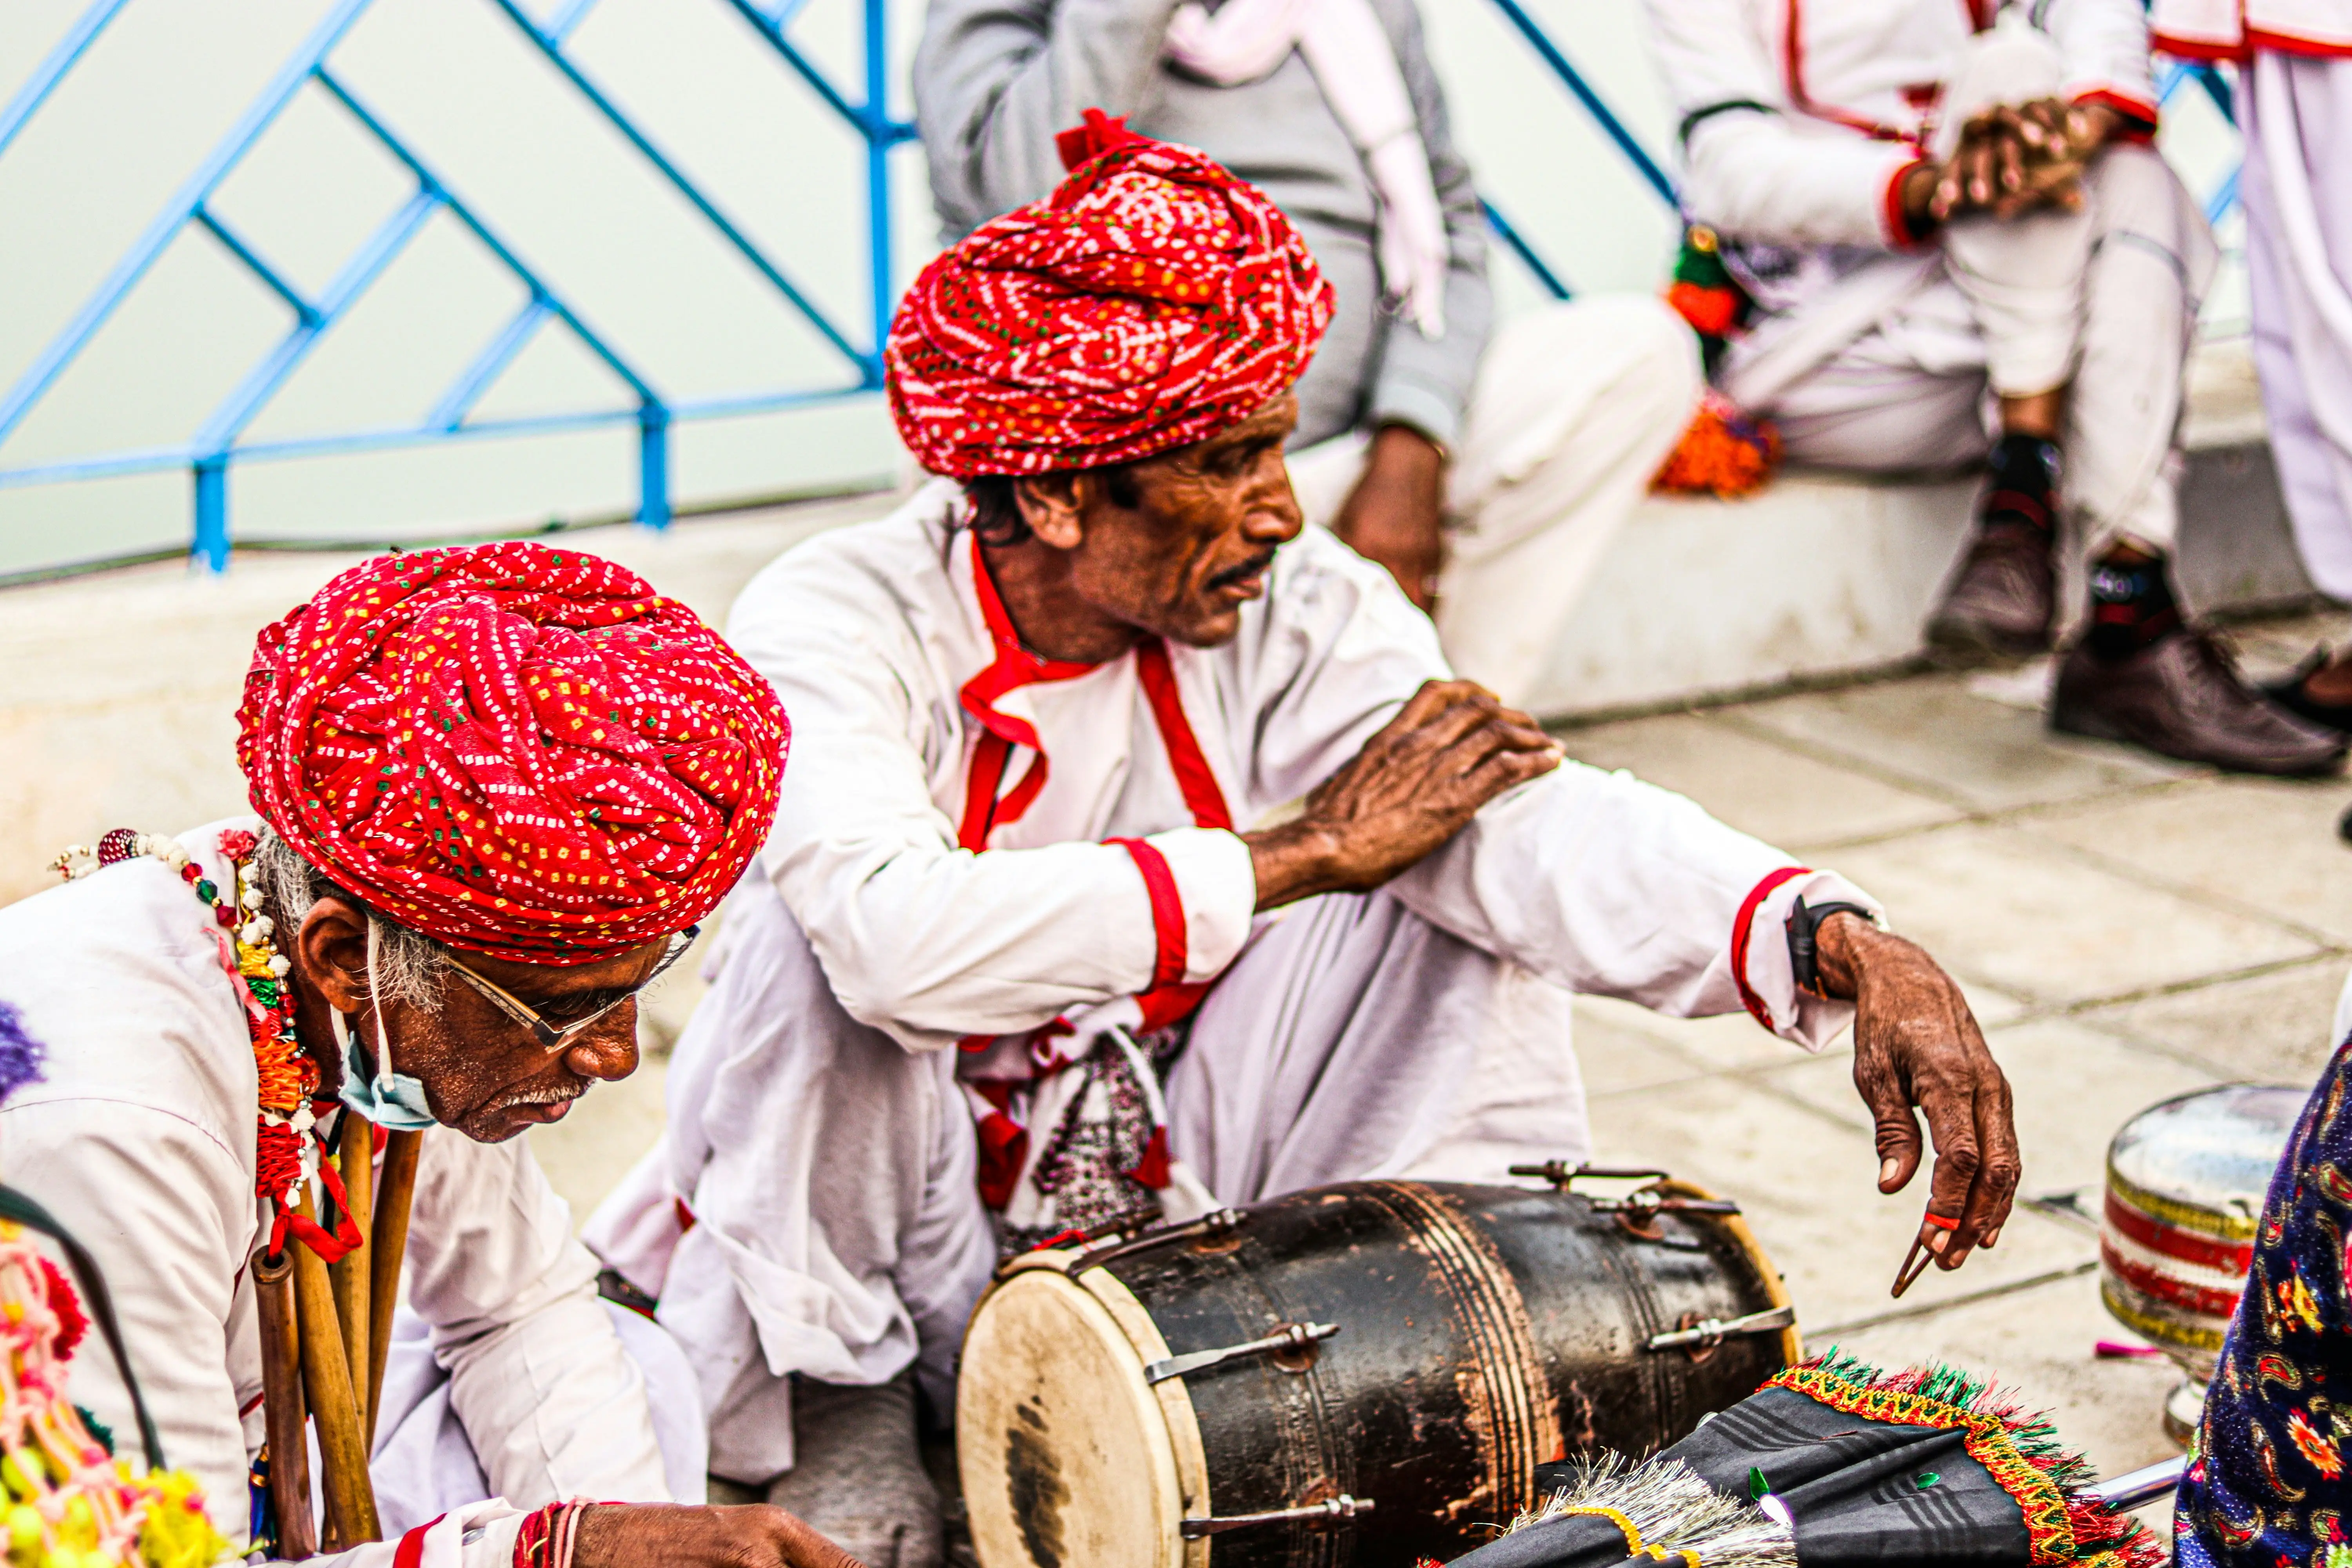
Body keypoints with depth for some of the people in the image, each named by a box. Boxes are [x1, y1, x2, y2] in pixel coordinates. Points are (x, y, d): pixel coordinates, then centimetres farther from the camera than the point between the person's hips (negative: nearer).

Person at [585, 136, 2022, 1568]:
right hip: (900, 1244, -2)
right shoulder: (837, 628, -22)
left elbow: (1531, 820, -25)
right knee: (822, 945, -32)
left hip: (1172, 1225, 3)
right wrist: (1305, 851, -31)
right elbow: (903, 942, -40)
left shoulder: (1296, 609, -10)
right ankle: (841, 1400, -10)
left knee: (1453, 899, -16)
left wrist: (1844, 945, -42)